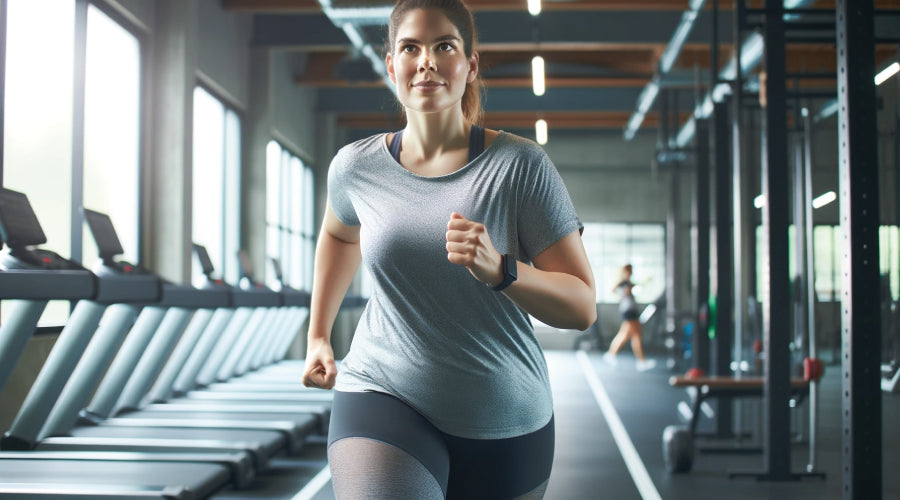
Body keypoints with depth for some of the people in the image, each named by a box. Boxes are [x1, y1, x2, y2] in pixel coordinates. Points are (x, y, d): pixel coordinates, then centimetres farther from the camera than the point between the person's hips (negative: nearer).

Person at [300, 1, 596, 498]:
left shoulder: (520, 164, -8)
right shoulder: (356, 166, 0)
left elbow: (582, 307, -8)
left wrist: (500, 269, -24)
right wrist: (318, 334, 25)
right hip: (383, 397, 0)